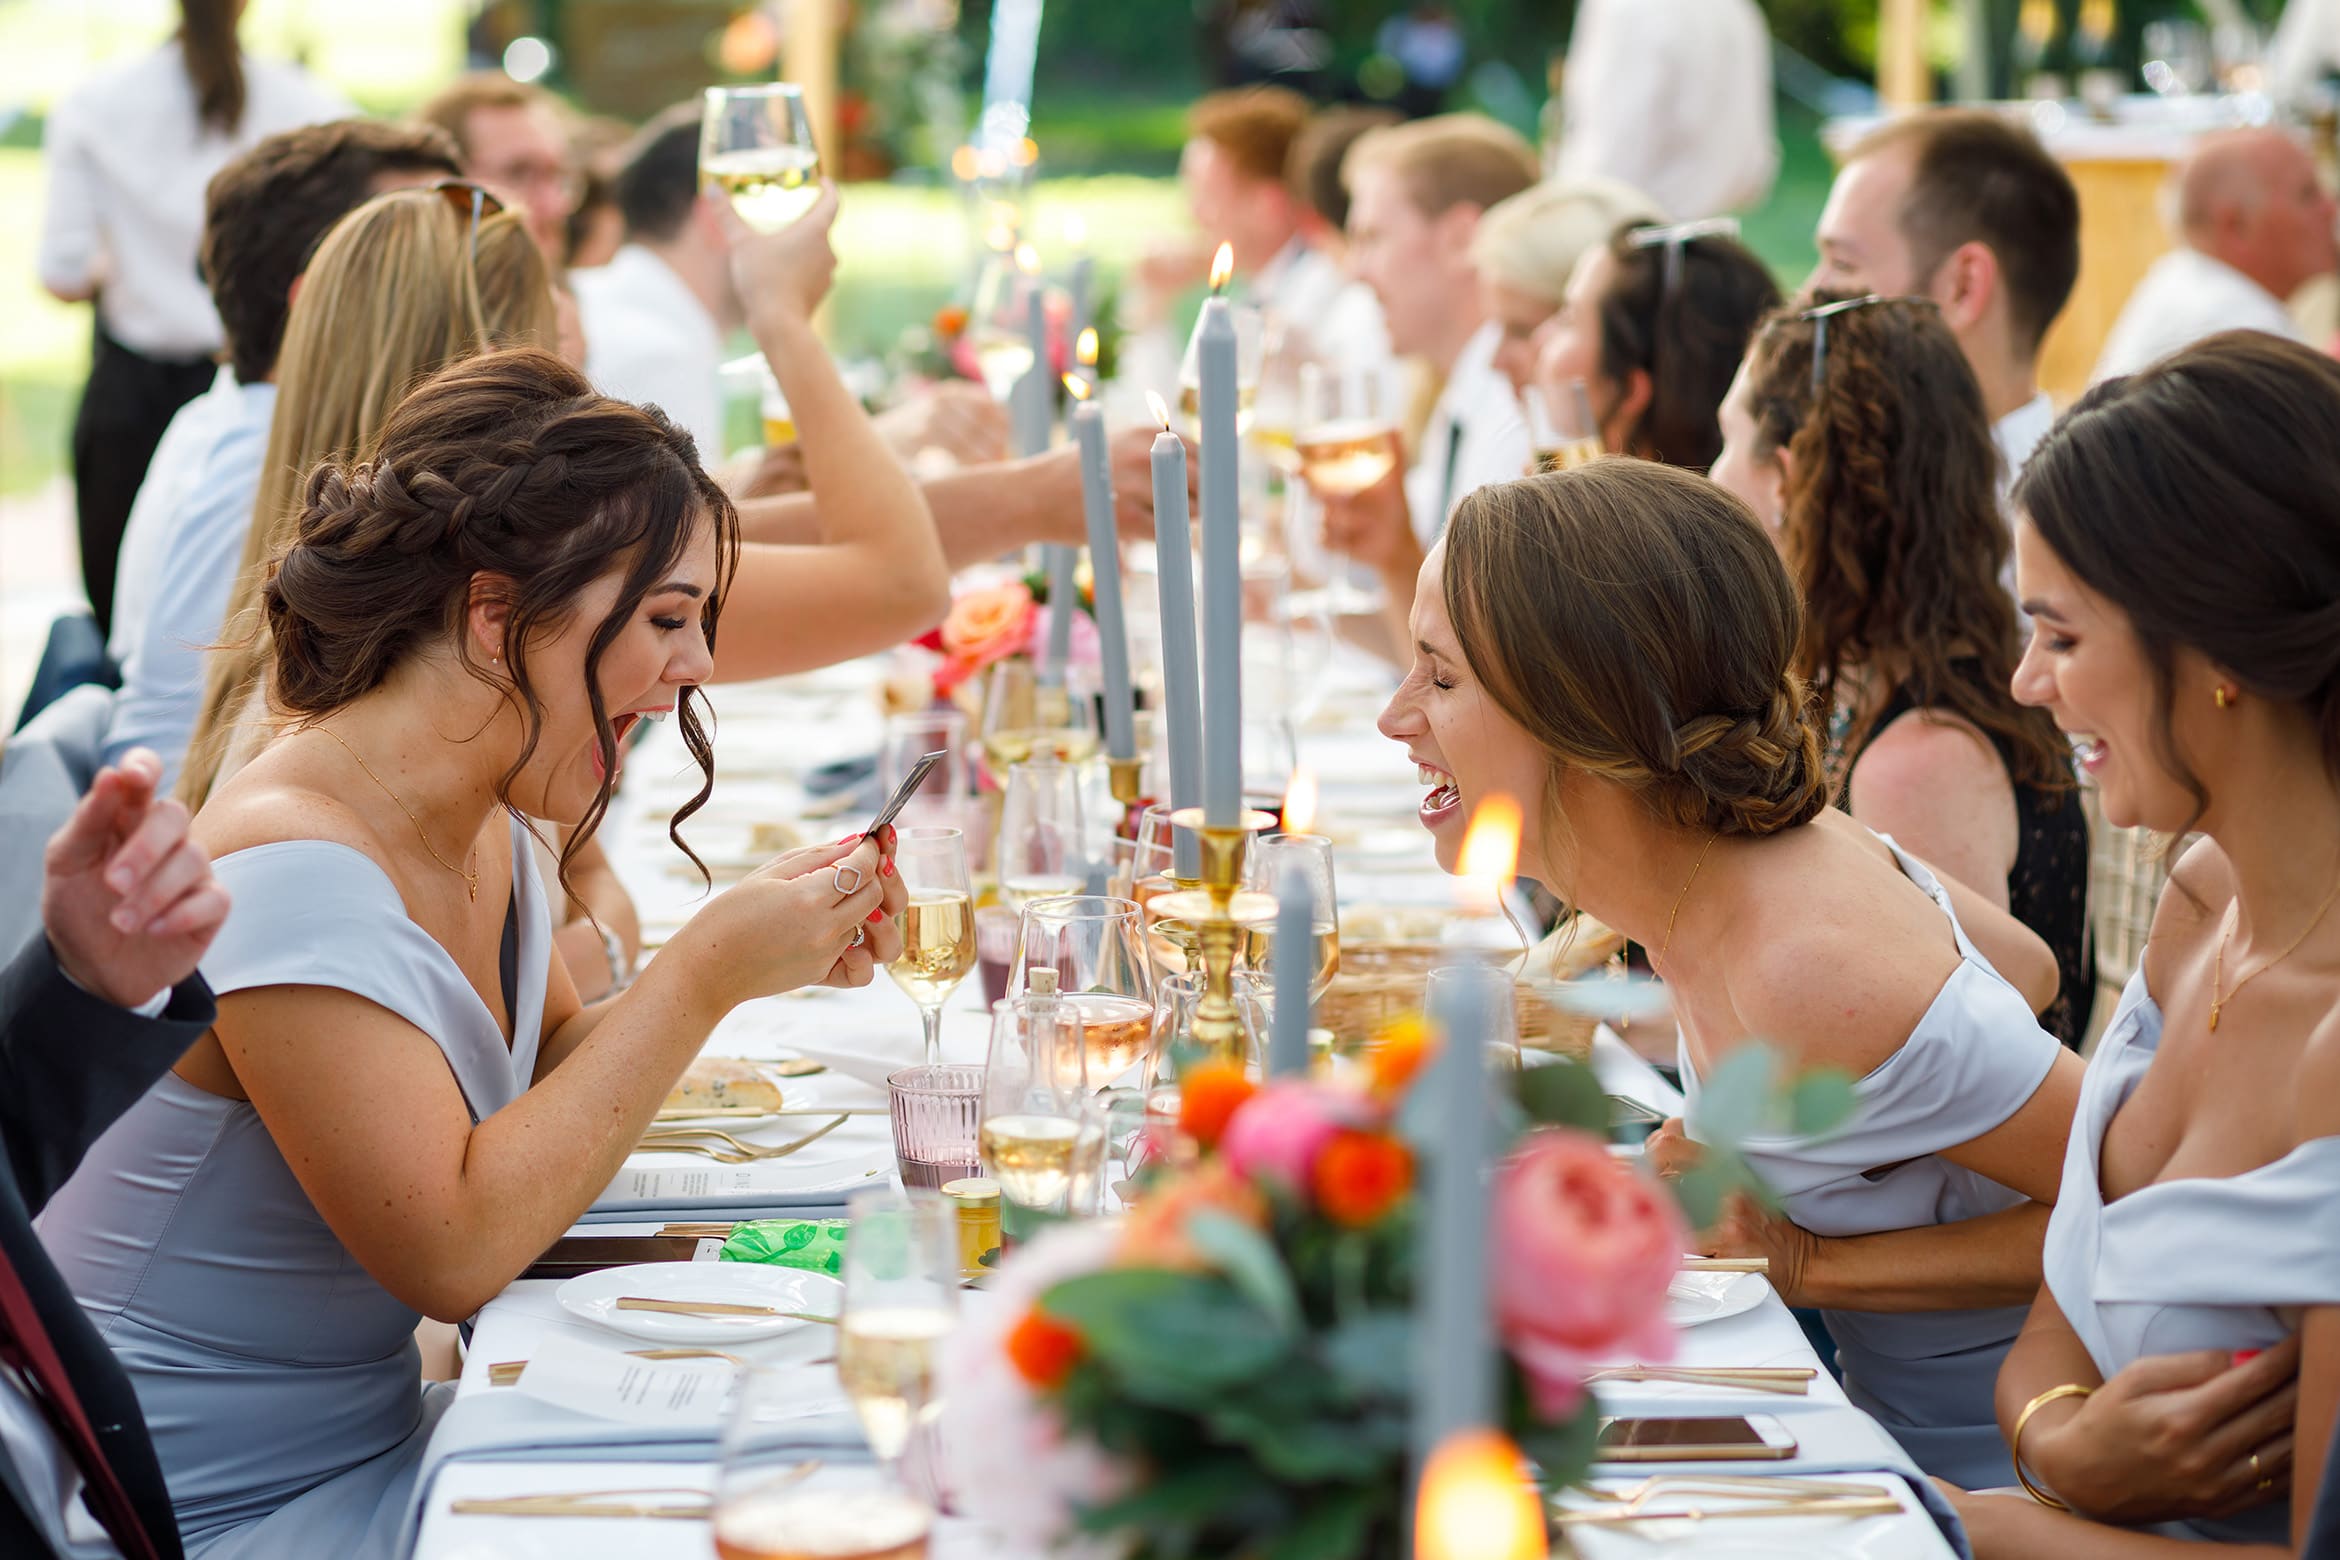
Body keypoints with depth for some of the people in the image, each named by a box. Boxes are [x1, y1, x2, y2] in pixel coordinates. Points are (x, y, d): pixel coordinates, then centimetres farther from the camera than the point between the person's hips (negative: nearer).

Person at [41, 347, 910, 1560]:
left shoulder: (482, 827, 4)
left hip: (366, 1444, 8)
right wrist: (700, 978, -22)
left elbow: (545, 1085, 12)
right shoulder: (293, 869, -24)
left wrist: (762, 950, -3)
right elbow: (451, 1251, -26)